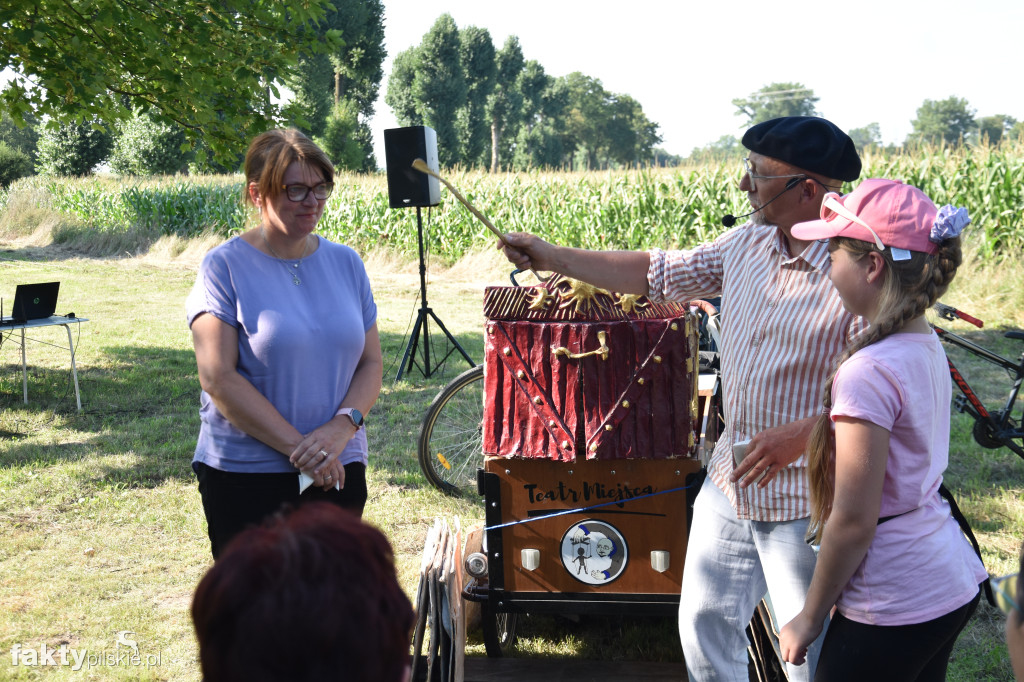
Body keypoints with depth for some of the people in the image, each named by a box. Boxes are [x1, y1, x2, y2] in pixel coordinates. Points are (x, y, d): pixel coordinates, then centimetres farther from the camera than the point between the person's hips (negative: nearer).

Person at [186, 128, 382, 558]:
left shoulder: (346, 263, 8)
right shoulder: (224, 268, -6)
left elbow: (371, 364, 8)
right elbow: (218, 378, -12)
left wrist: (342, 427, -11)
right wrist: (298, 446, -16)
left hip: (337, 472, 4)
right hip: (244, 475, -4)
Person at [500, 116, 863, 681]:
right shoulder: (746, 244, 4)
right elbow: (659, 274, 14)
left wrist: (801, 434, -29)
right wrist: (556, 258, 13)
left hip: (805, 504, -7)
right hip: (728, 485, 7)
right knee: (704, 629, 18)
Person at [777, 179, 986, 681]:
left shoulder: (869, 372, -23)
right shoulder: (928, 348, 3)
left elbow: (853, 522, -21)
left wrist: (810, 616, -9)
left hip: (893, 610, -9)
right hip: (954, 584, 9)